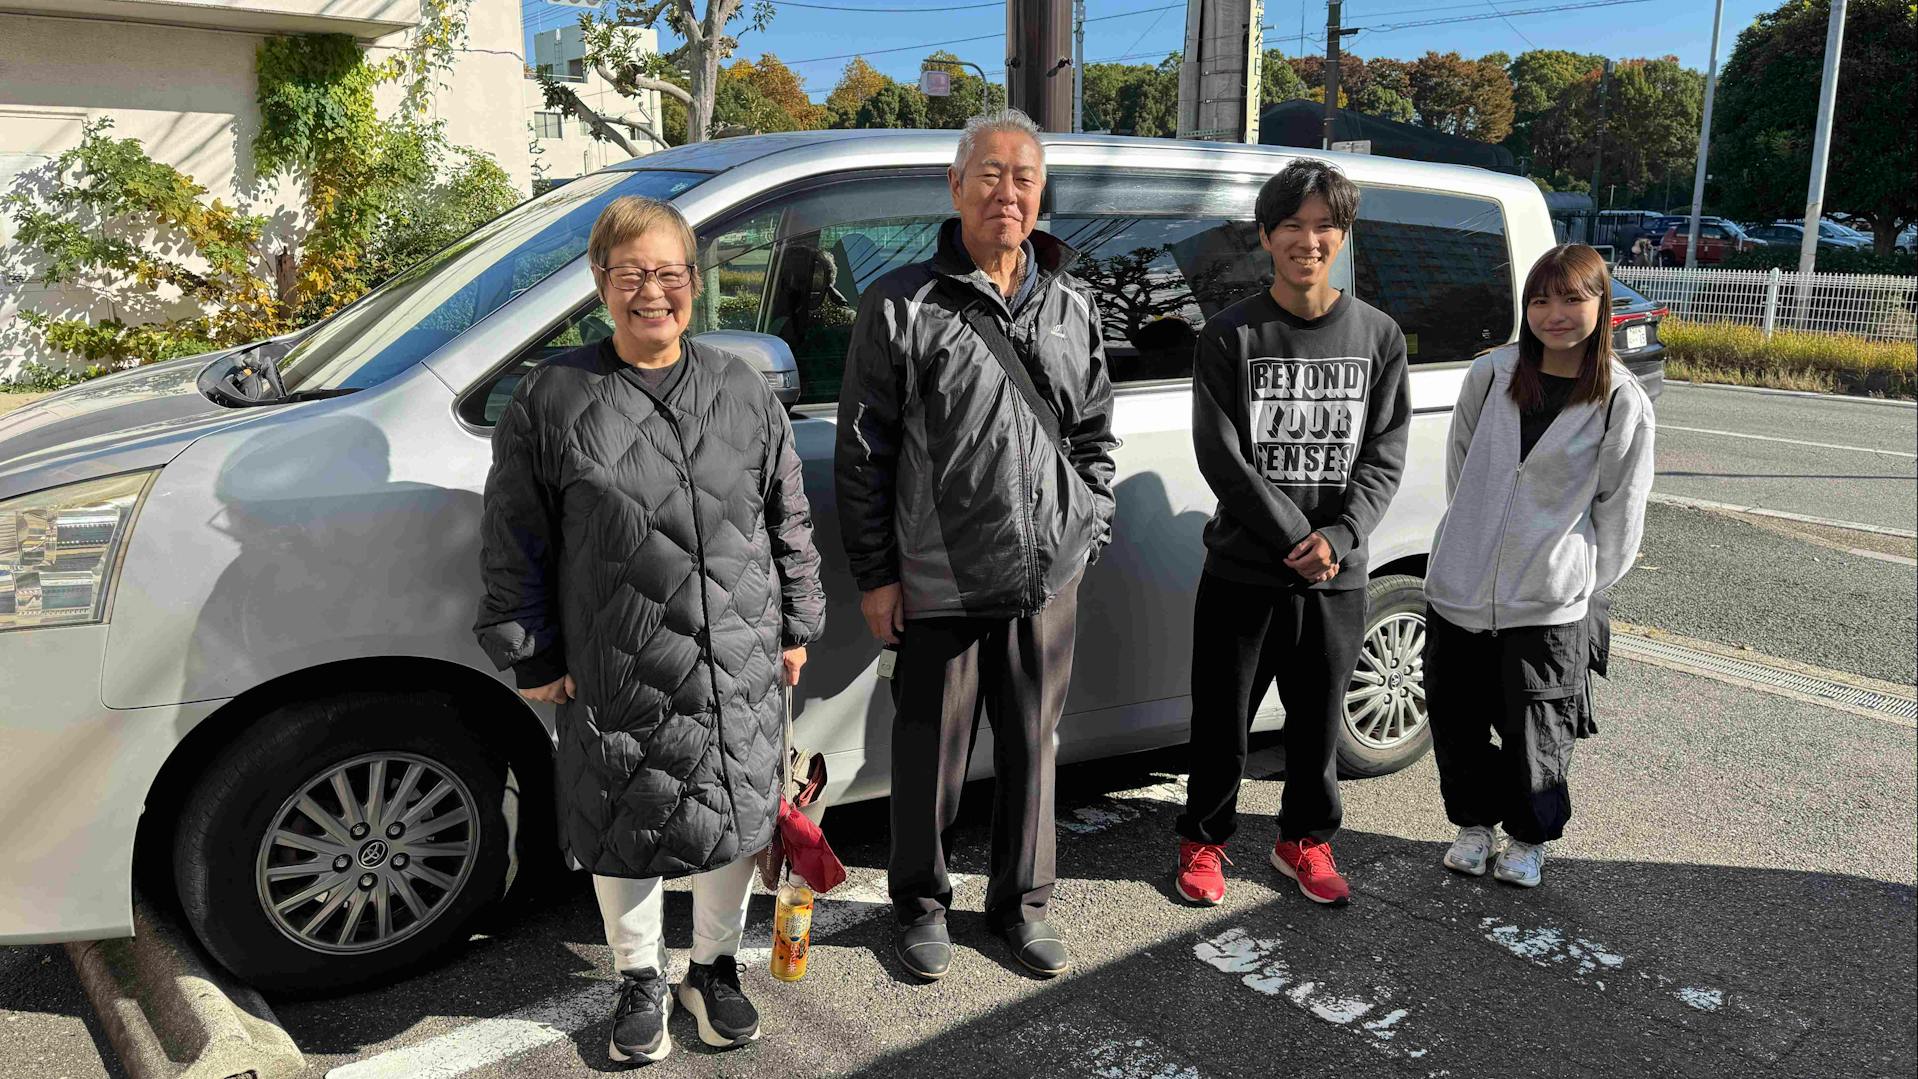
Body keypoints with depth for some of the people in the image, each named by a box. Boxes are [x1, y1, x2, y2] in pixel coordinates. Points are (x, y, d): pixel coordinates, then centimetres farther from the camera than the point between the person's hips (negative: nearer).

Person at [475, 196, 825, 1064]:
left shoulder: (742, 391, 5)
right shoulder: (553, 398, -3)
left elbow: (789, 518, 10)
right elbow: (513, 542, 0)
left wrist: (796, 626, 10)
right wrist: (532, 656, -1)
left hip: (738, 664, 2)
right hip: (613, 672, -2)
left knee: (731, 817, 12)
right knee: (623, 827, 11)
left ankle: (715, 967, 36)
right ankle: (640, 980, 35)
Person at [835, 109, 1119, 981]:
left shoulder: (1072, 306, 9)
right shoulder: (900, 304, -5)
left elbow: (1095, 434, 17)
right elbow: (862, 453, -4)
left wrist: (1089, 532, 9)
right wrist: (875, 572, -6)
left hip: (1047, 579, 4)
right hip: (939, 581, -3)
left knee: (1032, 746, 15)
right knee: (930, 753, 8)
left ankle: (1021, 902, 33)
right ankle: (921, 904, 30)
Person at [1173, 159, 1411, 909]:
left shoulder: (1378, 337, 4)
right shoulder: (1231, 335, -4)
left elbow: (1384, 457, 1)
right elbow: (1221, 457, -10)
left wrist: (1337, 538, -14)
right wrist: (1295, 539, -15)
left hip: (1338, 579, 2)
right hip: (1242, 572, -2)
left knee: (1318, 722, 14)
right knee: (1222, 721, 8)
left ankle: (1304, 839, 35)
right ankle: (1204, 839, 28)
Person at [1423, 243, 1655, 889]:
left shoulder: (1623, 403, -6)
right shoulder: (1489, 376, 1)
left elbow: (1620, 514, 1)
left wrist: (1582, 586, 2)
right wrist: (1470, 545, 13)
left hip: (1550, 605, -2)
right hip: (1458, 591, 3)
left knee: (1535, 735, 8)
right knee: (1456, 721, 11)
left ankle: (1527, 840, 32)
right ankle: (1474, 824, 35)